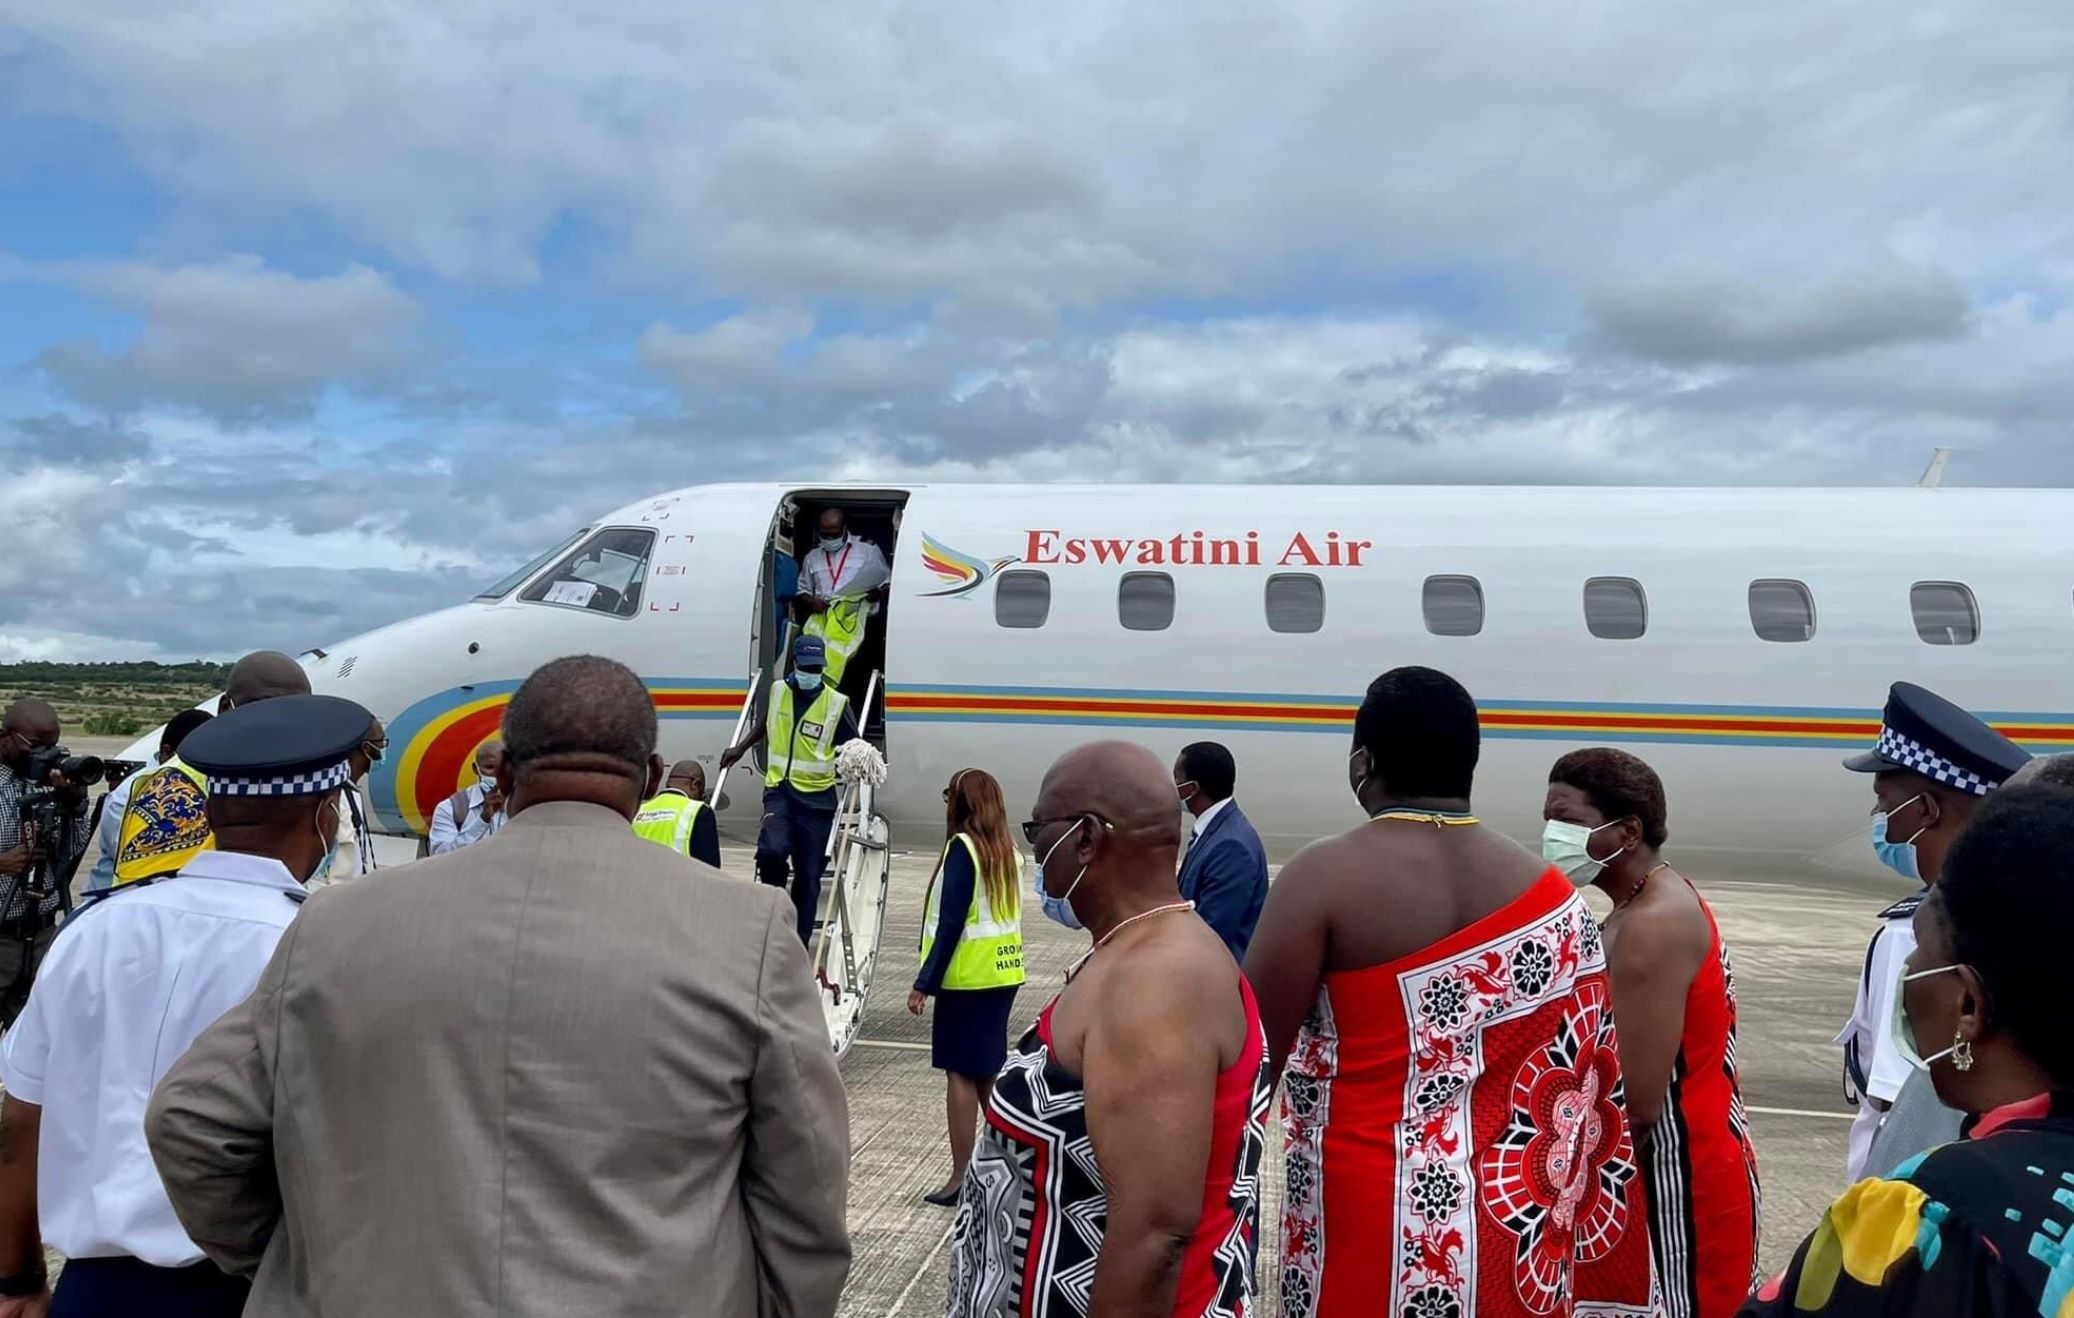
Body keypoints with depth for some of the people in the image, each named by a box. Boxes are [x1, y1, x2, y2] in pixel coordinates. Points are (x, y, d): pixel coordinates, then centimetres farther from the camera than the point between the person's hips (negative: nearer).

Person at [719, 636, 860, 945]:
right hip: (779, 790, 1)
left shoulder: (837, 703, -7)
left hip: (817, 797, -1)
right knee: (772, 851, -25)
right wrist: (740, 749, 23)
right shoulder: (777, 692, 4)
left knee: (808, 874, 4)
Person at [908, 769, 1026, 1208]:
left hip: (967, 977, -7)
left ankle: (961, 1176, 2)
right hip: (1003, 973, 7)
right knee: (988, 1072, 15)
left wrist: (924, 983, -15)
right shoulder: (1008, 850, 8)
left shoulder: (963, 846, -13)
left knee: (960, 1073, -1)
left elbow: (951, 922, -17)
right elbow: (1009, 915, 12)